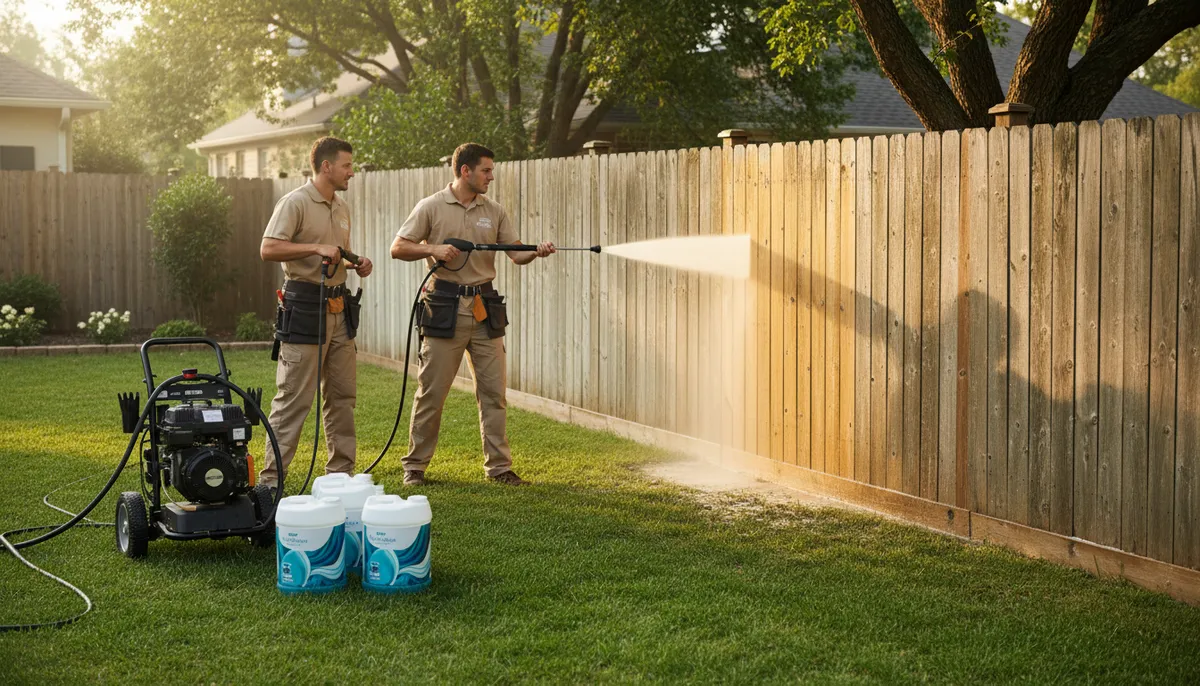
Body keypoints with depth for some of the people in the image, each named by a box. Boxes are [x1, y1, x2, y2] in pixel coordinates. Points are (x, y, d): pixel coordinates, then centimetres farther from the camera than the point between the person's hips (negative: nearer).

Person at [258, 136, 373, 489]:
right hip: (304, 307, -8)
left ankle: (341, 472, 20)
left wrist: (355, 265, 8)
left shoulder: (342, 208, 16)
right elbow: (268, 249, -19)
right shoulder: (295, 202, -10)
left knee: (342, 394, 11)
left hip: (339, 309, 8)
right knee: (294, 397, -8)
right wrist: (317, 248, -24)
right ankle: (271, 477, -2)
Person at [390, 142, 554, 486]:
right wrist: (433, 250, -16)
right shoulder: (432, 207, -1)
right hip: (445, 306, -4)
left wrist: (536, 252, -13)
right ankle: (415, 464, 11)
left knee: (493, 390, 4)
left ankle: (499, 466, 11)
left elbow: (516, 253, 8)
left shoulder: (494, 211, 11)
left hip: (485, 307, 4)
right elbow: (398, 248, -1)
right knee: (431, 391, 0)